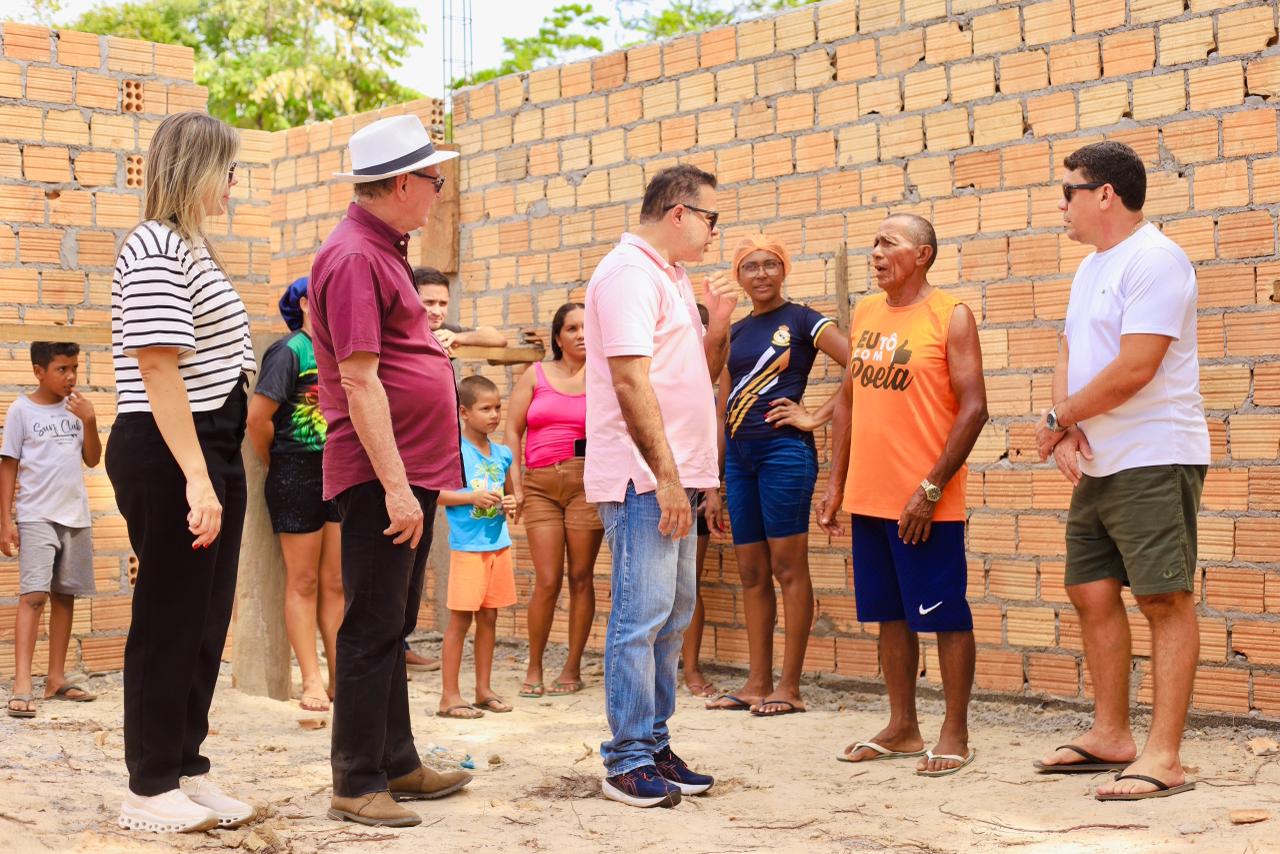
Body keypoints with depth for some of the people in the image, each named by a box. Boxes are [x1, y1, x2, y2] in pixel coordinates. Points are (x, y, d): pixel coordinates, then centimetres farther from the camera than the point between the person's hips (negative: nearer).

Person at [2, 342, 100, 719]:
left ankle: (56, 679, 16)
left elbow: (93, 459, 9)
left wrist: (89, 421, -7)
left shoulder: (76, 407, 8)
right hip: (37, 517, -5)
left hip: (76, 517, 5)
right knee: (33, 595, -14)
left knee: (65, 596, 8)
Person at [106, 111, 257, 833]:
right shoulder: (156, 251, -14)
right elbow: (159, 370, -22)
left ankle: (185, 767, 24)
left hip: (213, 449, 10)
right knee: (170, 618, -2)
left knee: (206, 618, 14)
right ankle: (150, 790, 8)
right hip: (169, 455, -10)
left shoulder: (193, 249, 18)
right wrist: (195, 477, -28)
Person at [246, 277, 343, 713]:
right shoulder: (289, 351, -10)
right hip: (298, 477, -6)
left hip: (340, 476, 6)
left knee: (336, 583, 9)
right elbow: (258, 417, -16)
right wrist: (275, 464, -3)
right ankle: (312, 682, 7)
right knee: (303, 583, 2)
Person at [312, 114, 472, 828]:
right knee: (373, 630, -4)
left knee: (394, 627, 16)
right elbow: (359, 380, -22)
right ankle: (358, 786, 4)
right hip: (382, 476, -10)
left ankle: (397, 763, 27)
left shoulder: (384, 250, 15)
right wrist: (396, 486, -23)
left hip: (410, 474, 10)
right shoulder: (354, 258, -16)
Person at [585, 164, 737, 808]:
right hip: (642, 479, -10)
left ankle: (654, 745, 21)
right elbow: (630, 379, -20)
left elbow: (704, 371, 26)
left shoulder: (672, 278, 19)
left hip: (672, 477, 10)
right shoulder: (629, 273, -12)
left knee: (671, 616, 13)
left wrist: (717, 322, 7)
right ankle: (627, 762, -1)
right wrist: (666, 477, -22)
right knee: (640, 619, -7)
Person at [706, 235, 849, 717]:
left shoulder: (802, 321, -2)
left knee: (788, 568, -4)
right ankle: (757, 683, 14)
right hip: (739, 455, 7)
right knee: (751, 573, 8)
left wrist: (818, 417, -12)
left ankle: (789, 687, 0)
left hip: (784, 450, -7)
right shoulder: (737, 332, 17)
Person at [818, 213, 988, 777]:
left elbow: (974, 408, -12)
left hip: (926, 503, -6)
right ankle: (901, 729, 23)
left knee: (945, 616, 2)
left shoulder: (950, 316, -7)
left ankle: (954, 735, 11)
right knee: (890, 614, 13)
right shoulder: (864, 314, 12)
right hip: (868, 497, 6)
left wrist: (931, 489, -16)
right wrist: (836, 485, 11)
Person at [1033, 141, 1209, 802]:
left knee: (1165, 599, -7)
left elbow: (1134, 368, -21)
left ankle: (1163, 757, -6)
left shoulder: (1154, 260, -13)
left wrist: (1058, 418, -10)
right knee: (1091, 593, 11)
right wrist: (1065, 430, -3)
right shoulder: (1091, 268, 17)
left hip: (1153, 461, -10)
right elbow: (1069, 355, 16)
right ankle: (1110, 736, 23)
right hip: (1097, 465, 10)